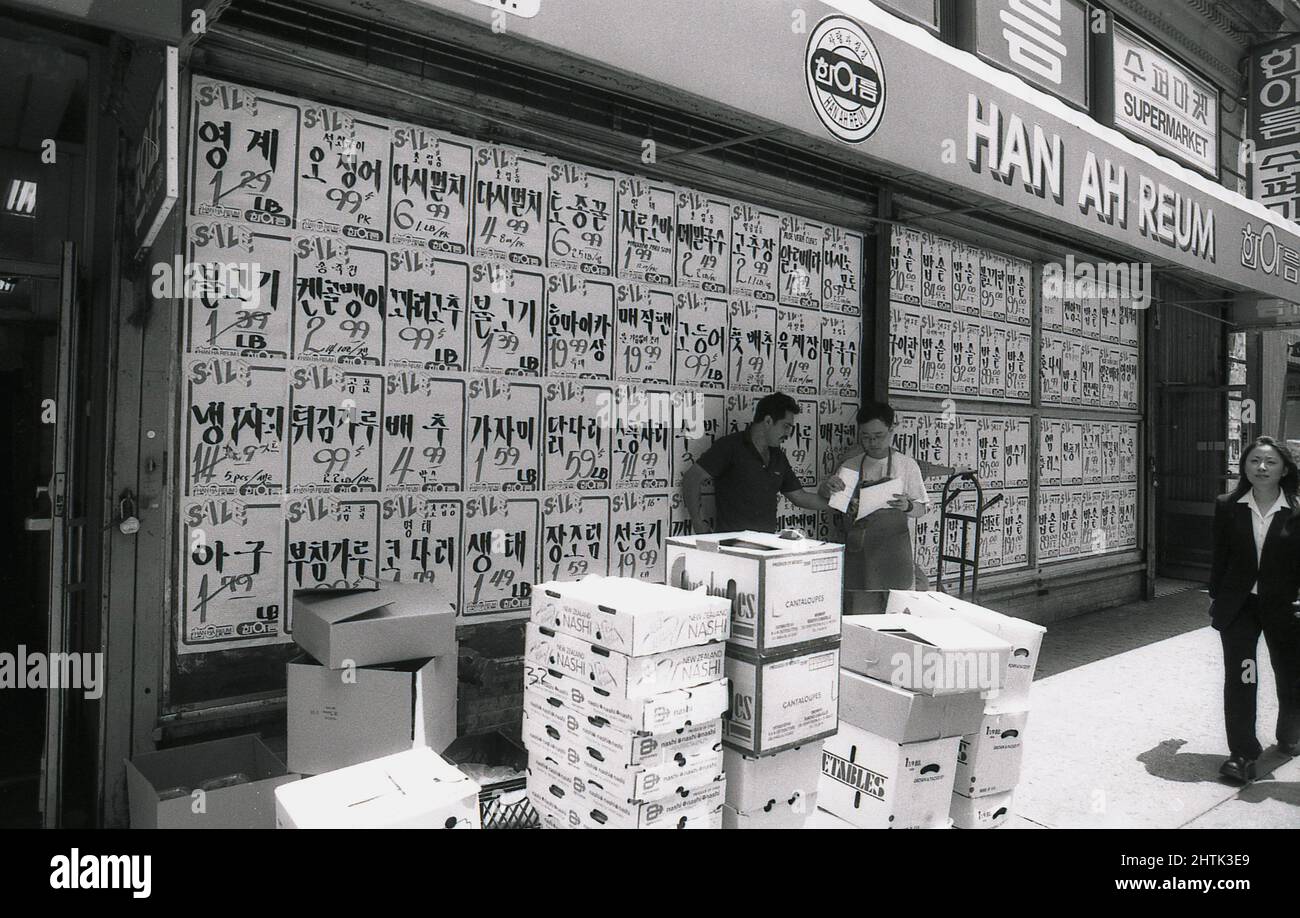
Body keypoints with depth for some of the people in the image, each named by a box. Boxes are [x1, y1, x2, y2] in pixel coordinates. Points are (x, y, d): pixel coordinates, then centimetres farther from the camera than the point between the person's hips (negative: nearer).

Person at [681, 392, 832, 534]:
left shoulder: (778, 456, 17)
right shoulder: (730, 446, -6)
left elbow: (799, 496, 22)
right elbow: (691, 479, -9)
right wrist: (697, 521, -15)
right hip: (733, 539, -7)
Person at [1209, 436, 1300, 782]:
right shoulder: (1227, 507, -3)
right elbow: (1220, 557, 4)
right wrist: (1216, 600, 6)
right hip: (1239, 606, 0)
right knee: (1239, 679, -2)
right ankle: (1242, 753, 7)